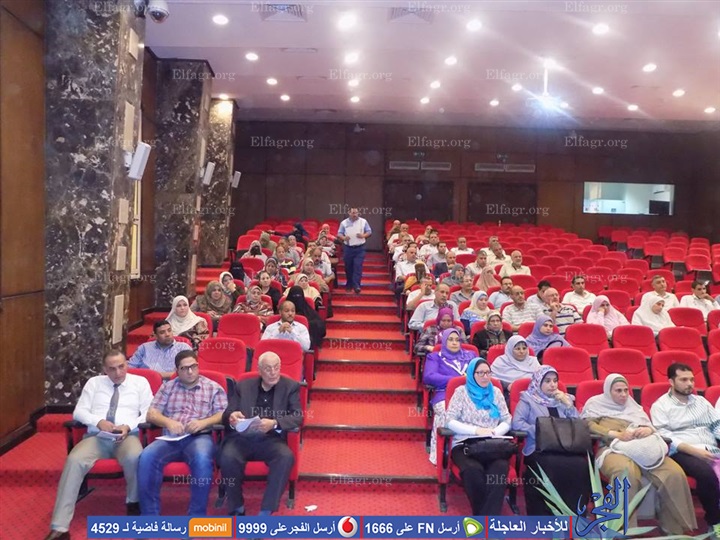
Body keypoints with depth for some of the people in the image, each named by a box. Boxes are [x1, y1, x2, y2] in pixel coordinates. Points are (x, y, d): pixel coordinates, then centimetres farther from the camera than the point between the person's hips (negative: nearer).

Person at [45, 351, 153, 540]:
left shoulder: (140, 382, 11)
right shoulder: (94, 383, 16)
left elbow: (148, 413, 3)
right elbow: (79, 411, 8)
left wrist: (128, 426, -15)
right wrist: (99, 421, -12)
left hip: (127, 436, -2)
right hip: (96, 436, 2)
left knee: (135, 457, -36)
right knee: (74, 460, -29)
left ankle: (133, 503, -5)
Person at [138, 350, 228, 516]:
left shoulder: (213, 387, 11)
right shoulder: (167, 387, 18)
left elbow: (223, 415, 2)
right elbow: (151, 414, 10)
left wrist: (203, 423, -16)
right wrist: (168, 422, -12)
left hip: (199, 437, -2)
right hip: (170, 438, 3)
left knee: (202, 460, -36)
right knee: (146, 457, -28)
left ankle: (197, 516, -22)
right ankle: (150, 515, -17)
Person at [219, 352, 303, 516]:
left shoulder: (291, 386, 7)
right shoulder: (243, 385, 12)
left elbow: (297, 417, -4)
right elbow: (226, 414, 8)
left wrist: (274, 424, -24)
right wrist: (231, 418, -18)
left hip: (271, 439, -1)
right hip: (242, 437, 1)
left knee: (286, 457, -32)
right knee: (227, 457, -30)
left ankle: (265, 512, -21)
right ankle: (237, 508, -7)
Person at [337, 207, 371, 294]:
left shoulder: (363, 221, 4)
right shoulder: (344, 222, 5)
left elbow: (369, 232, 6)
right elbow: (339, 234, 3)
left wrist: (363, 235, -15)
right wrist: (343, 237, -18)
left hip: (360, 248, -1)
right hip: (348, 248, 1)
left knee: (358, 266, -11)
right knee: (348, 267, 9)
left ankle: (356, 285, -13)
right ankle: (349, 284, 26)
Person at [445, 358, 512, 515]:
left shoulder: (496, 392, 15)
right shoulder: (462, 391, 5)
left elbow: (507, 420, 11)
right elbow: (450, 421, -3)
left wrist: (494, 432, -10)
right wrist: (476, 430, -14)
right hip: (465, 444, -2)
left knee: (501, 467, -33)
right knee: (473, 470, -36)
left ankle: (487, 515, -27)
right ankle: (484, 513, -16)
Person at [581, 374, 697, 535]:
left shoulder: (632, 404, 29)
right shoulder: (595, 403, 14)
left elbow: (649, 425, 22)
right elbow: (588, 426, -2)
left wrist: (648, 429, -4)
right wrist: (617, 434, -16)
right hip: (613, 448, -5)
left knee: (675, 473, -23)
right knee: (626, 471, -40)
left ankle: (674, 527, -7)